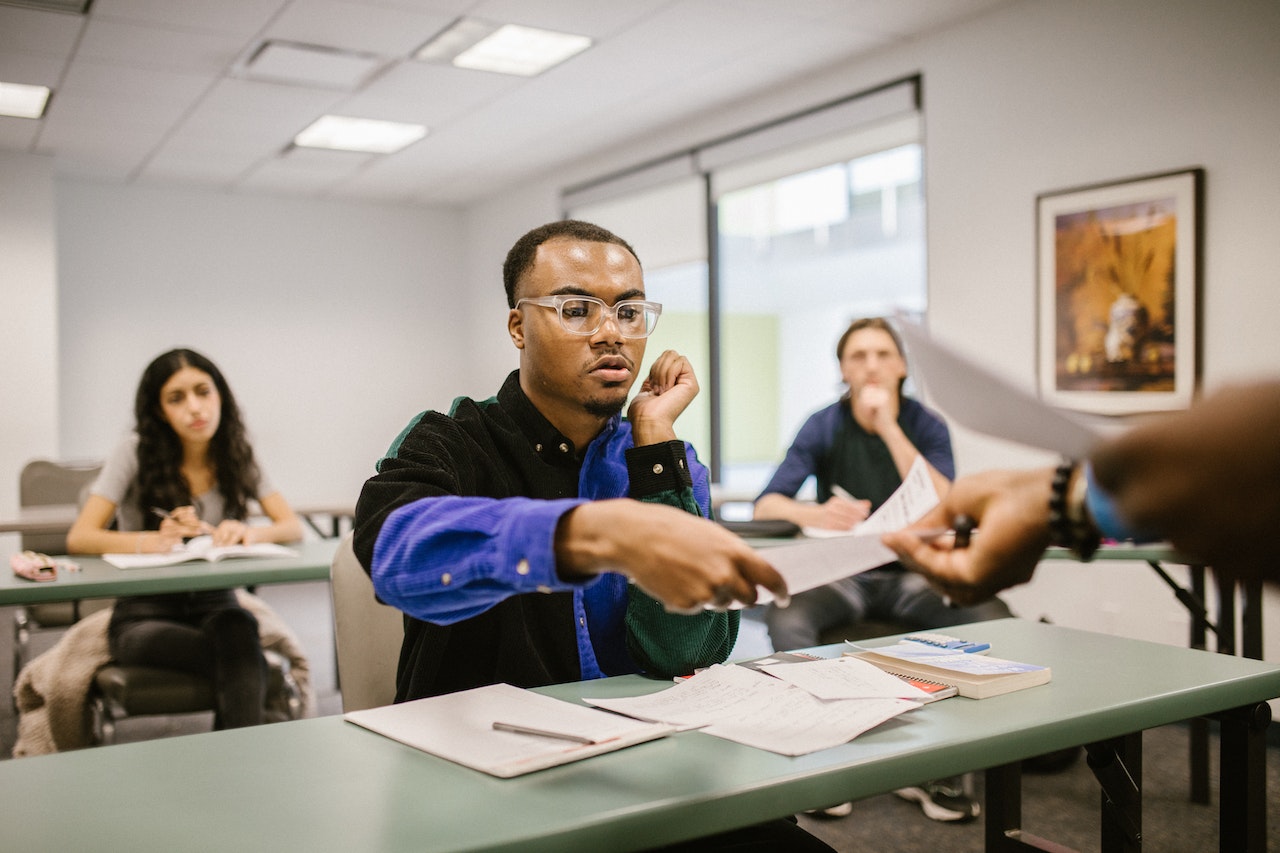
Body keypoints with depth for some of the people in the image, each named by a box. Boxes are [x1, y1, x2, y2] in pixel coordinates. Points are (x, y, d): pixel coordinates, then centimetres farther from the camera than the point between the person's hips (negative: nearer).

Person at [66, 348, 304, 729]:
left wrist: (250, 533, -26)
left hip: (214, 604, 3)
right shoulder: (137, 451, -5)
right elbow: (79, 538, -11)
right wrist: (157, 540, -30)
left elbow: (293, 527, -2)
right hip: (144, 613, -2)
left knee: (236, 629, -37)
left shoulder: (236, 455, 3)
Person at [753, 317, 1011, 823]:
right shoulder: (823, 426, 2)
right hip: (842, 574, -1)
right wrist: (811, 514, -29)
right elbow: (766, 504, -5)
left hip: (910, 574, 1)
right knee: (785, 618, -33)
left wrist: (889, 428, -19)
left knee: (992, 618, -27)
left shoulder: (926, 425, 2)